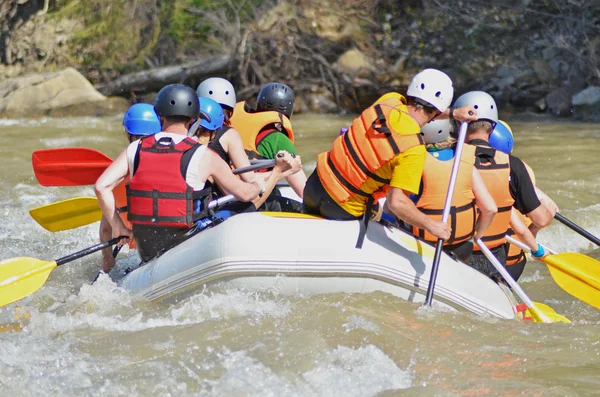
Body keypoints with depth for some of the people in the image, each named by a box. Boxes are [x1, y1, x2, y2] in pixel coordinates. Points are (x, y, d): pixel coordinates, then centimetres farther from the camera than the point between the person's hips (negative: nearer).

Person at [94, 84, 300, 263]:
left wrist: (119, 229, 6)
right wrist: (277, 172, 16)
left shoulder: (135, 150, 3)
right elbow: (245, 193, 2)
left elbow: (101, 186, -3)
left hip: (146, 250, 4)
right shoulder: (203, 156, -6)